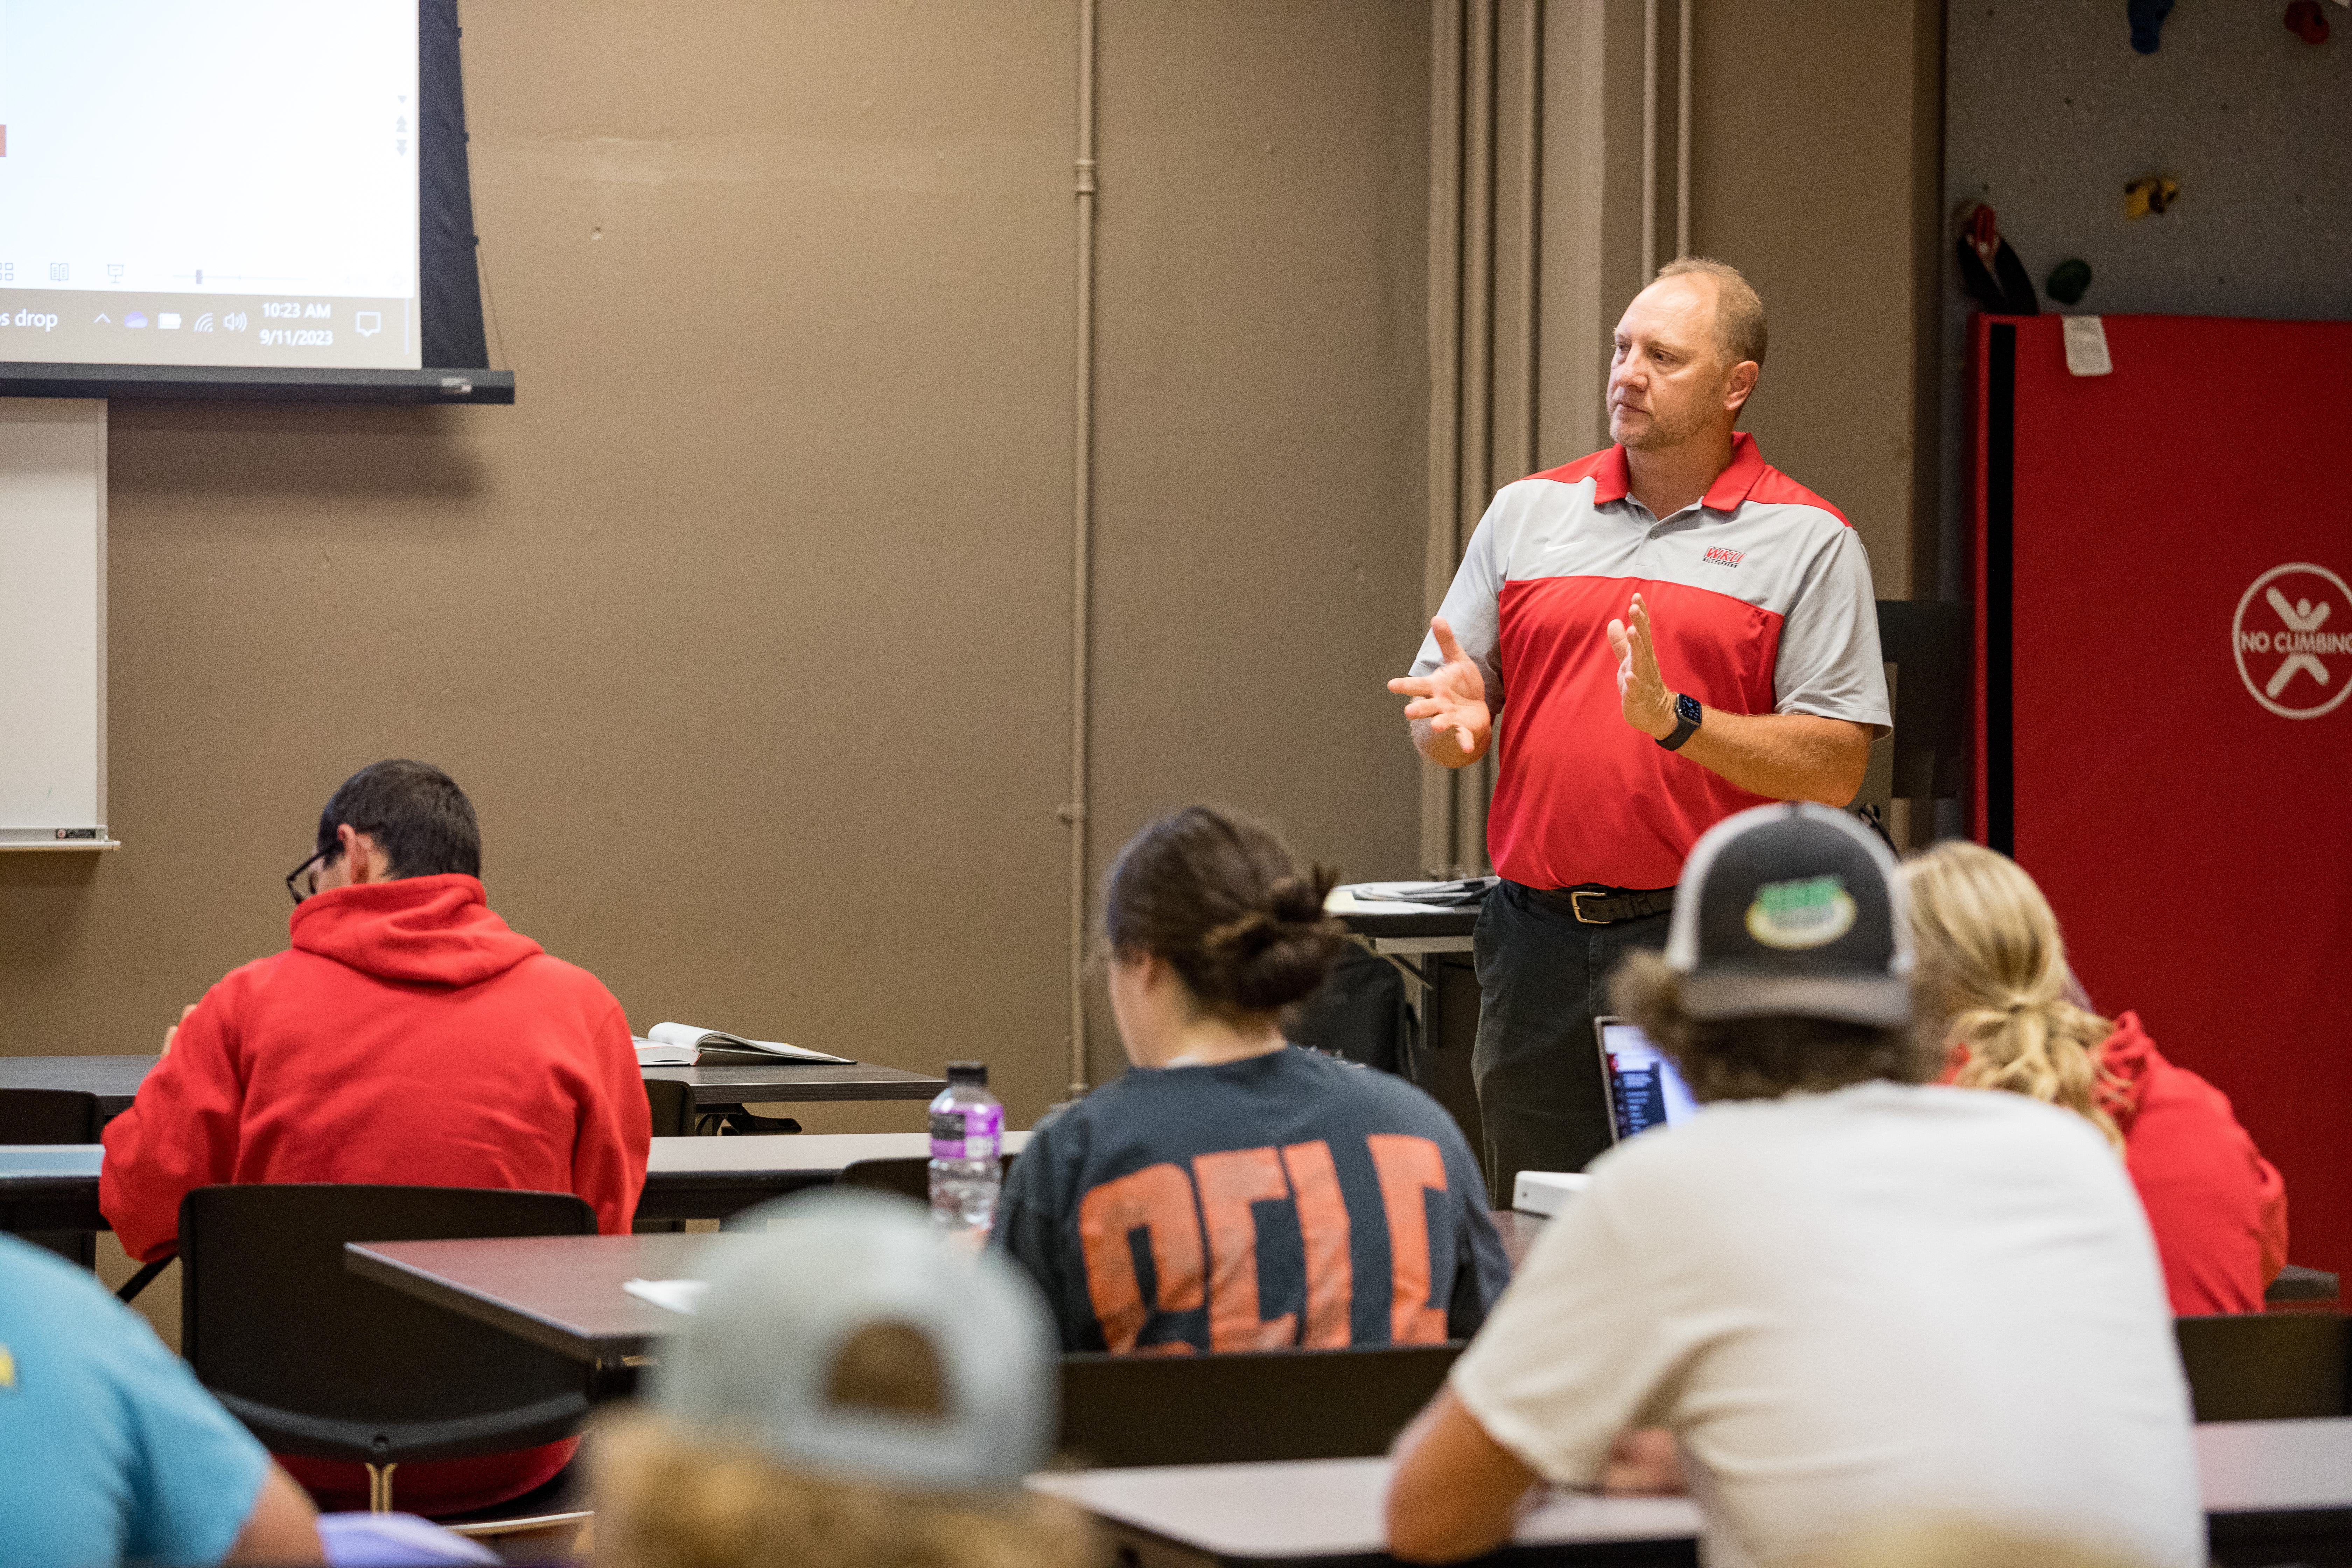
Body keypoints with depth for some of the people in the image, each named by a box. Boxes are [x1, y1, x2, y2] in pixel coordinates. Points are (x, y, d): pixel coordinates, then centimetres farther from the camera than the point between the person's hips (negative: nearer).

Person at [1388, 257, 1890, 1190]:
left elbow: (1835, 768, -6)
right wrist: (1456, 718, -9)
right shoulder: (1527, 514, 13)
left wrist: (1677, 722, -17)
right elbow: (1435, 713, 14)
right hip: (1537, 936, 4)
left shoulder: (1809, 543, 1)